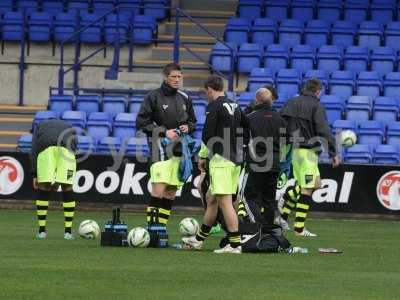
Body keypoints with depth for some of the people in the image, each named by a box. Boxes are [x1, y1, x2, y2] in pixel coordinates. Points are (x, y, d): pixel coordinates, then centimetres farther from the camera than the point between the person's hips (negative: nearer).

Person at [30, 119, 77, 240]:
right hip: (66, 148, 1)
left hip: (46, 148, -1)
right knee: (67, 188, 9)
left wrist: (34, 175, 16)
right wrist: (59, 180, 27)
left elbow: (33, 149, 21)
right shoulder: (69, 128, 41)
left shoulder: (40, 126, 37)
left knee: (44, 188, 8)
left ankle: (42, 230, 7)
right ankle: (68, 231, 8)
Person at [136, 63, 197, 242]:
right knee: (158, 190, -16)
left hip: (179, 150, 6)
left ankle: (161, 227, 12)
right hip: (161, 148, -6)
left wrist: (188, 128, 0)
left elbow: (193, 121, 24)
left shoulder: (185, 99, 12)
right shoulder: (154, 97, -4)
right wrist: (164, 132, -14)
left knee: (171, 192, 6)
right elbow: (141, 123, -6)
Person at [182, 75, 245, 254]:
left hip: (221, 160, -9)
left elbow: (208, 134, -12)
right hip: (236, 159, 9)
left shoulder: (214, 106, -9)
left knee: (225, 202, -9)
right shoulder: (235, 107, 15)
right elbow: (242, 134, 20)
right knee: (212, 200, 17)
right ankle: (199, 240, 26)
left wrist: (202, 156, 0)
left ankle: (235, 244, -13)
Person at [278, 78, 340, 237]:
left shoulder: (290, 103, 15)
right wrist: (333, 153, -8)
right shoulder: (316, 106, -5)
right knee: (307, 188, -3)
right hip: (307, 151, -7)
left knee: (316, 183, 17)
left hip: (290, 150, 7)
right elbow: (324, 131, -11)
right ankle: (299, 228, -5)